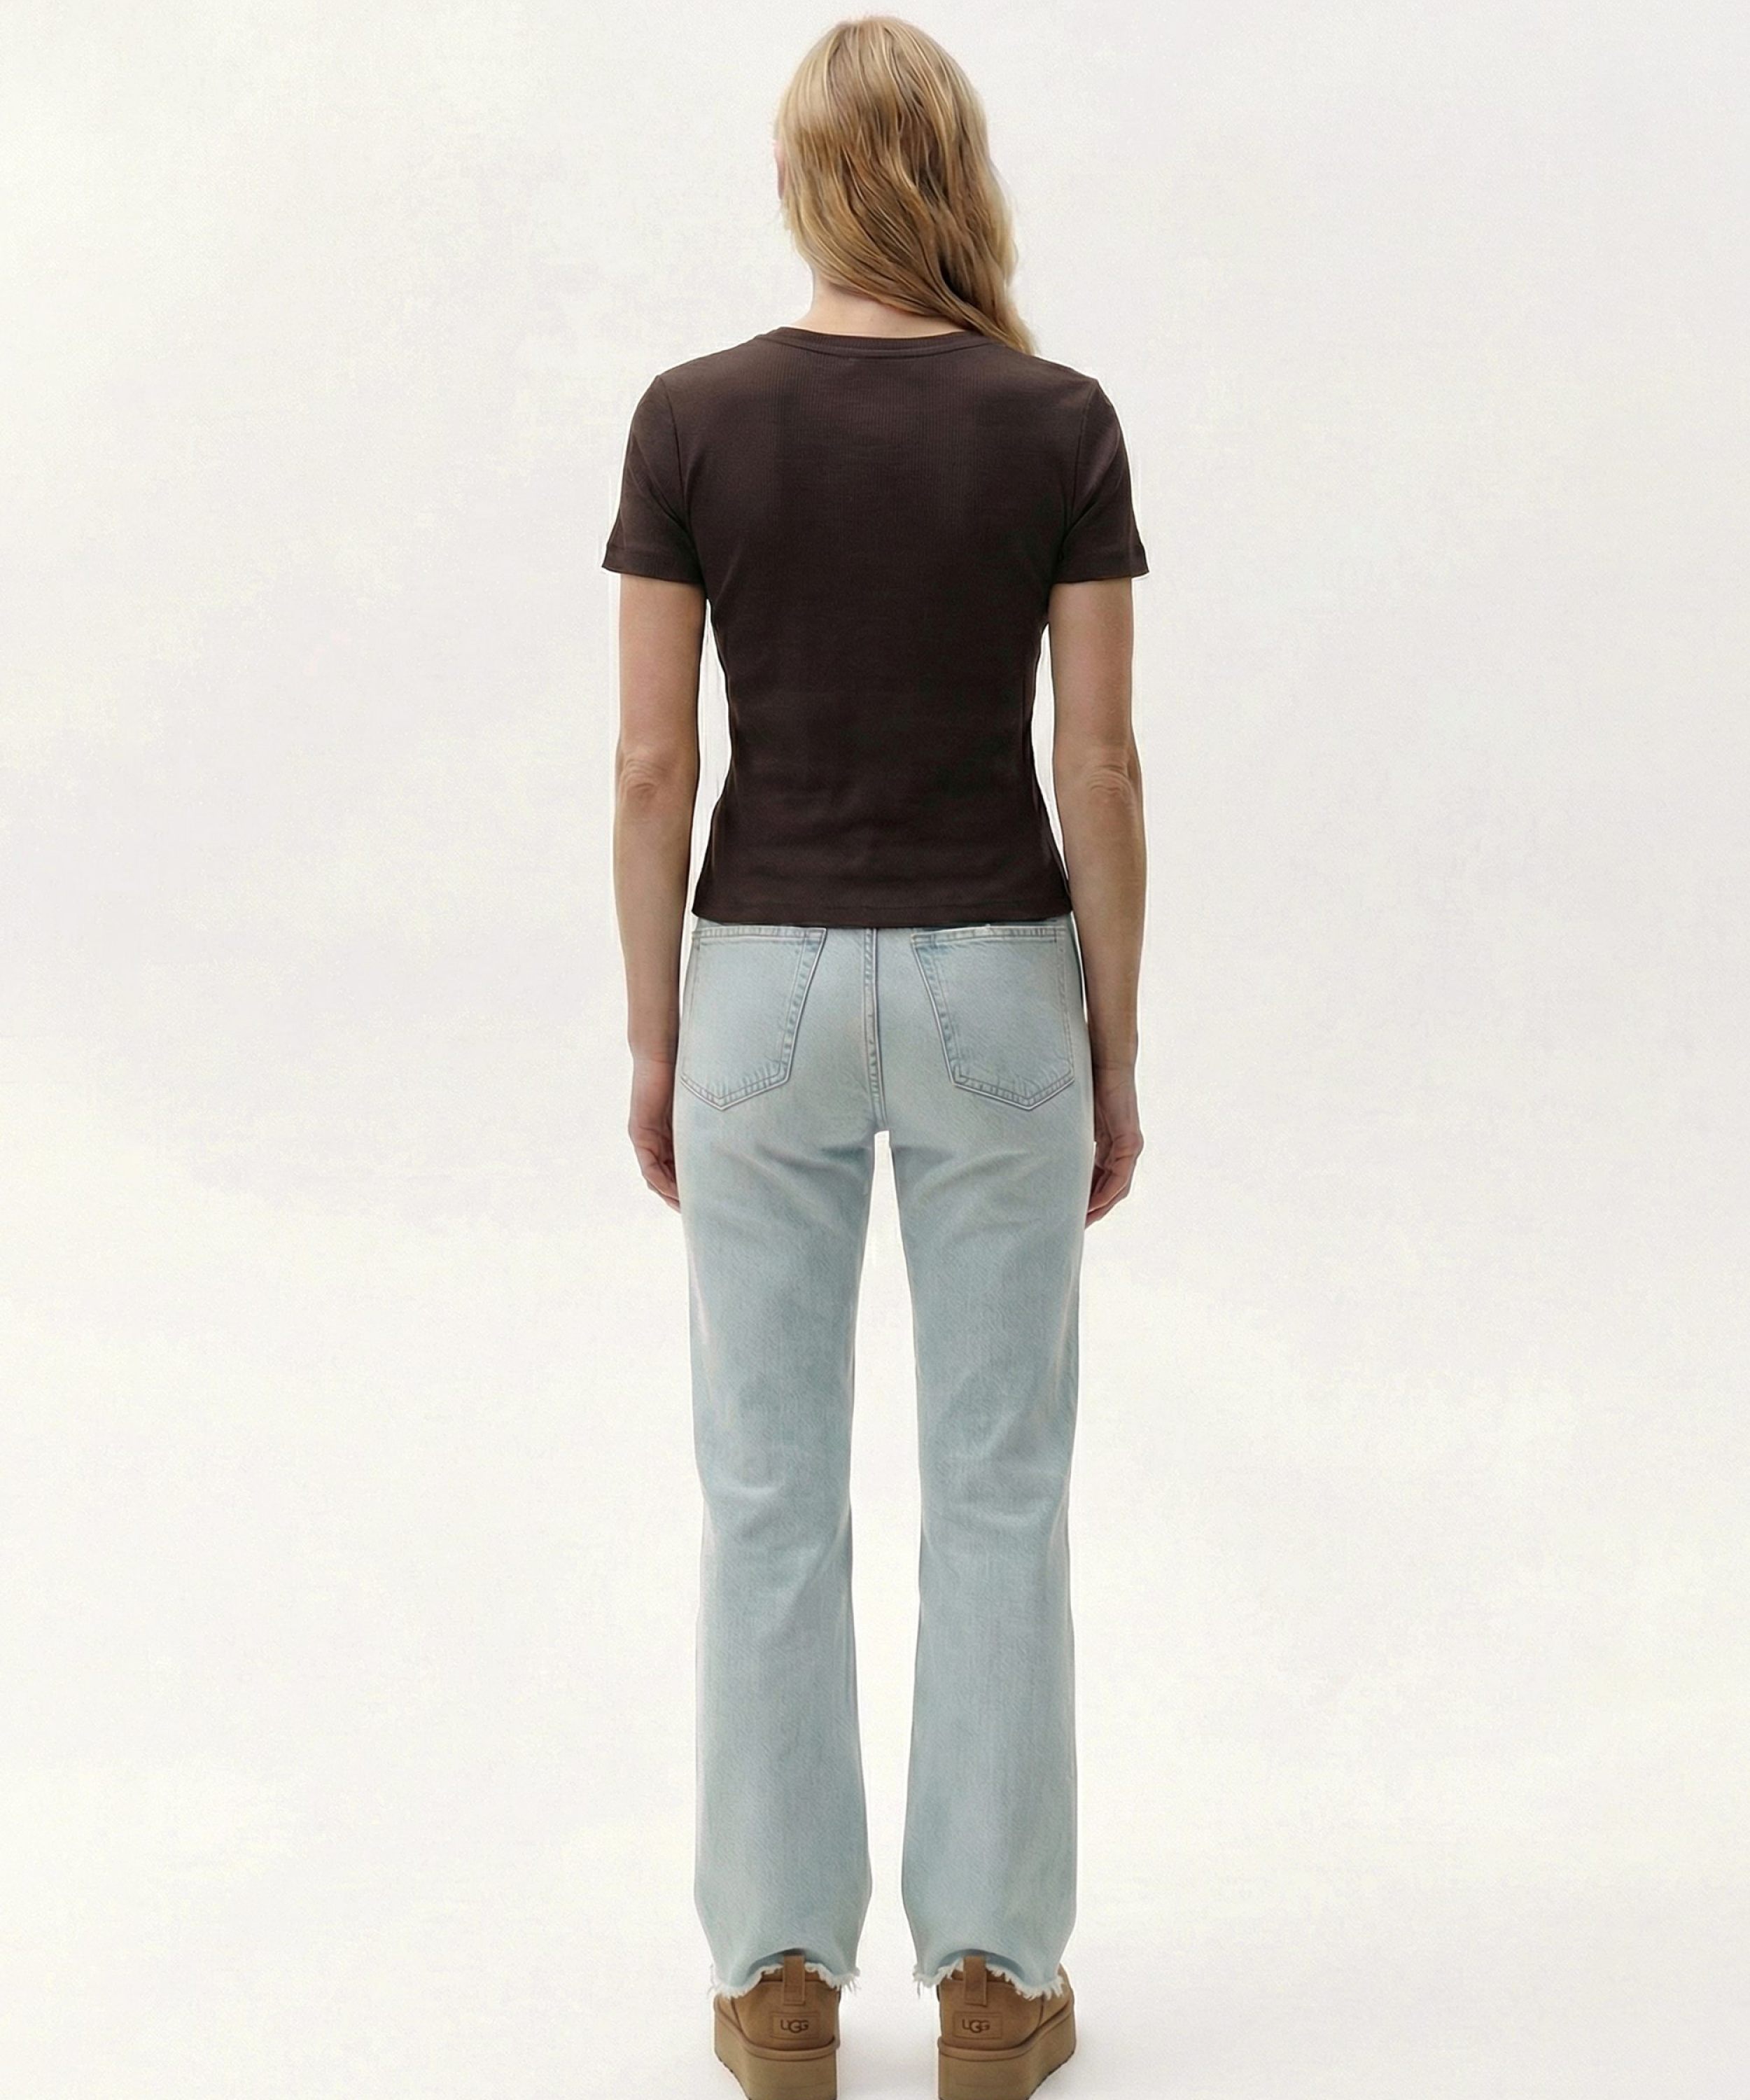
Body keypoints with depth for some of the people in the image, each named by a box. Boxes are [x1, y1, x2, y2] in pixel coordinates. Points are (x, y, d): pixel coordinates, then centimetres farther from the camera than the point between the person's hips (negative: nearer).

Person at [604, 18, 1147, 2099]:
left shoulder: (694, 418, -6)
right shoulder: (1058, 423, -6)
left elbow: (653, 765, -5)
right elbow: (1098, 771, -6)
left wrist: (651, 1038, 6)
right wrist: (1116, 1051, 4)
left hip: (769, 982, 0)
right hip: (992, 985, 0)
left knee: (770, 1490, 9)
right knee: (997, 1488, 10)